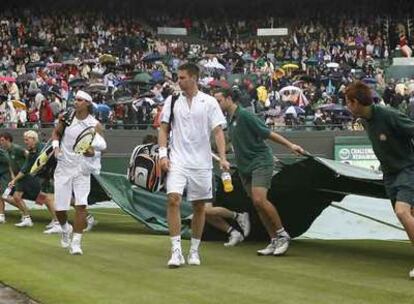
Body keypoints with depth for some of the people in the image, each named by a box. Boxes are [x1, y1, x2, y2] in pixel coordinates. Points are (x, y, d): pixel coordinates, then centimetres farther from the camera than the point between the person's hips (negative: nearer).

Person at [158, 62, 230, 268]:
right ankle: (176, 250, -15)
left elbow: (218, 131, -2)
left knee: (199, 207, 6)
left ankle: (194, 250, 19)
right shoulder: (172, 101, 6)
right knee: (173, 199, -17)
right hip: (177, 161, 0)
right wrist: (163, 154, -3)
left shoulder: (209, 102, 1)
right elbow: (164, 129, 9)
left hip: (201, 163, 0)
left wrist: (222, 158, -12)